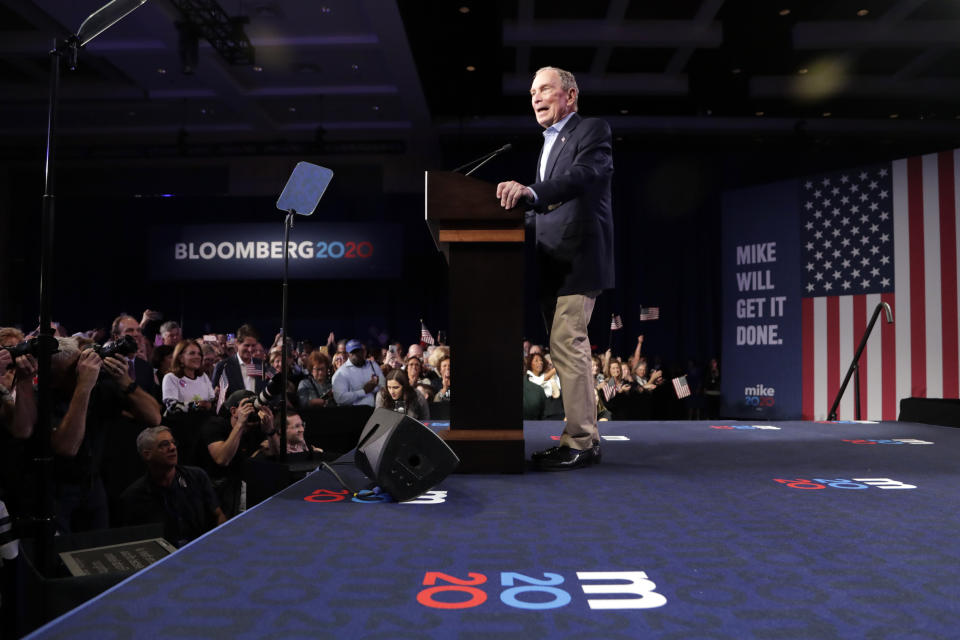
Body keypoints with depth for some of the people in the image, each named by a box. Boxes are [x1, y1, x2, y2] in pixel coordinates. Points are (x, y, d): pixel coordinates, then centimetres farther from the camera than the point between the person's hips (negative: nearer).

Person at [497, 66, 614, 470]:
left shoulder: (592, 131, -4)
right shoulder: (550, 142, 23)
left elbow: (583, 175, -24)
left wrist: (530, 191, -39)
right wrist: (519, 197, 3)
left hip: (576, 259, -9)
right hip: (554, 263, 9)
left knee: (566, 346, -14)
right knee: (569, 349, 11)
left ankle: (579, 443, -7)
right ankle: (584, 437, 20)